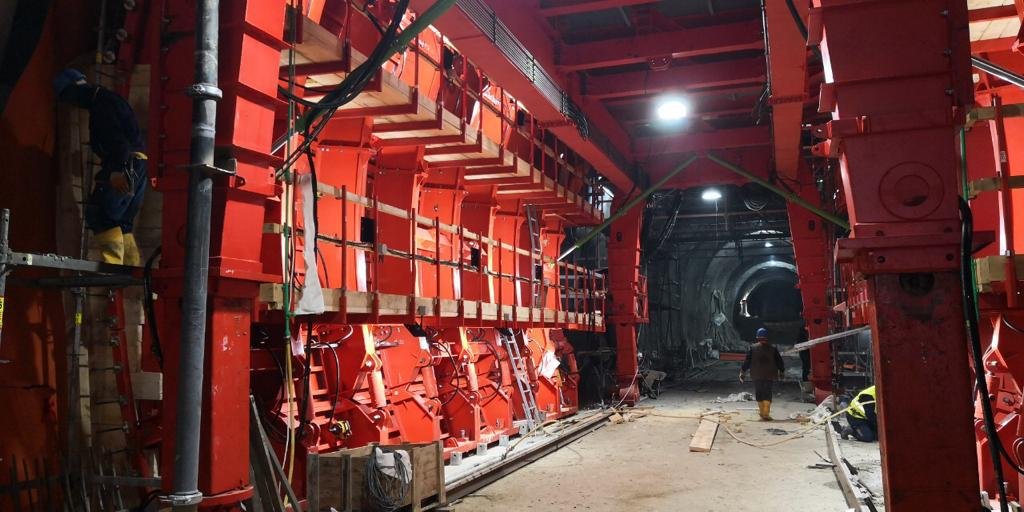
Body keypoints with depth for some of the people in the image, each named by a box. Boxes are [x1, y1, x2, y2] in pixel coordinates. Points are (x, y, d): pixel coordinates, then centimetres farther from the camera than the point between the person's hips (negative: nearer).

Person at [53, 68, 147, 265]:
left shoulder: (102, 101, -5)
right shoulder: (110, 99, 27)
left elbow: (115, 136, -20)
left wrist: (116, 170, -30)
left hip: (126, 165, -10)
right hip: (136, 166, 10)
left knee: (99, 214, -14)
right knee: (122, 223, 9)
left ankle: (114, 262, -22)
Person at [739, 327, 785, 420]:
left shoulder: (753, 348, -3)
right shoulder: (773, 349, 0)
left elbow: (747, 361, -2)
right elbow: (779, 362, 7)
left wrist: (742, 372, 3)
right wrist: (781, 371, 22)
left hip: (757, 375, 0)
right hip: (769, 375, 0)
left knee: (758, 393, 12)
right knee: (768, 393, 1)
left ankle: (762, 412, 18)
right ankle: (766, 413, -9)